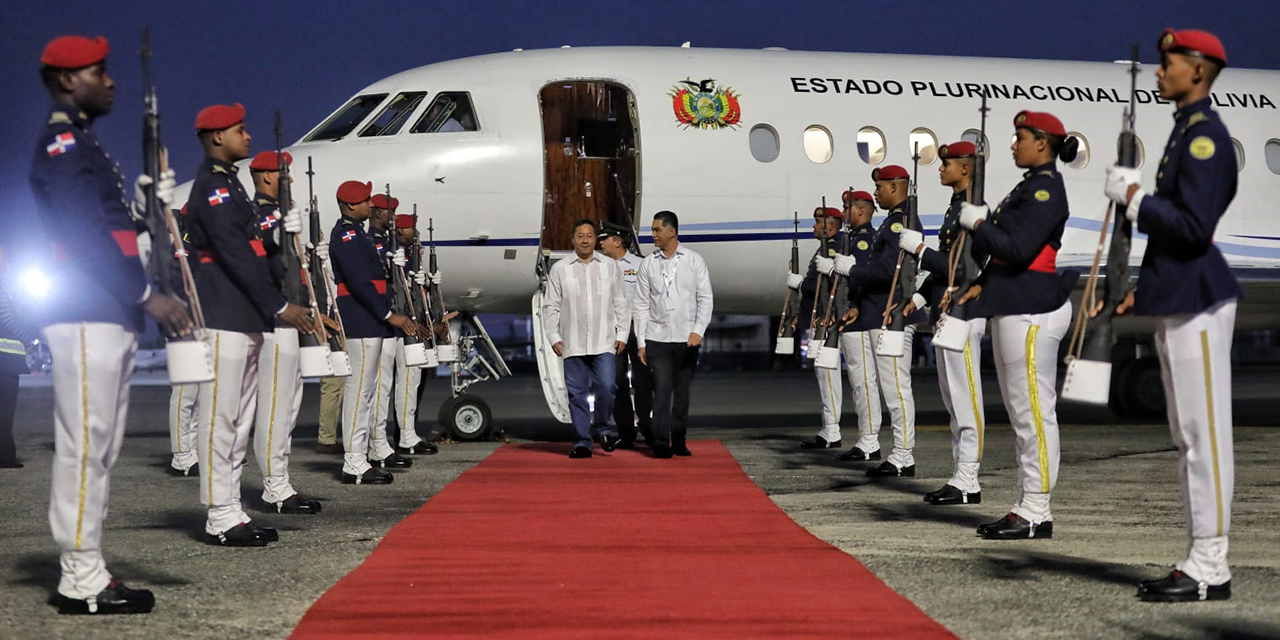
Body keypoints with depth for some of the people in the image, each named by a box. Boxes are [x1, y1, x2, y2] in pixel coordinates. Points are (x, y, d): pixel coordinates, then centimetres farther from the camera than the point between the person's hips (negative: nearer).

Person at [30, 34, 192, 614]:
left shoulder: (83, 143, 23)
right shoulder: (62, 141, -9)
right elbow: (85, 235, -17)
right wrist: (148, 296, -18)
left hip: (108, 318, 10)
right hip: (85, 319, -10)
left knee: (100, 450, 11)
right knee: (85, 446, -8)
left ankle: (88, 574, 15)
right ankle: (81, 581, -6)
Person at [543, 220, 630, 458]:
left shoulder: (610, 266, 10)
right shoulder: (559, 269, 7)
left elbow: (620, 303, 13)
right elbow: (550, 307, 8)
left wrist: (622, 334, 6)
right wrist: (554, 337, 0)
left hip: (604, 342, 0)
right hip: (573, 344, 0)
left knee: (606, 386, -14)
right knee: (577, 393, 1)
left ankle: (603, 426, 9)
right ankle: (582, 442, 7)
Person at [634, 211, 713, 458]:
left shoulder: (694, 260, 4)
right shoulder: (648, 263, 7)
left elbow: (705, 298, 4)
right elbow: (642, 305, 7)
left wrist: (698, 331, -9)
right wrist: (640, 342, 2)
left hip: (687, 338, 0)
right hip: (657, 338, 0)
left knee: (682, 392, 5)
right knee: (662, 389, -10)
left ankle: (679, 441, 15)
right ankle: (661, 443, -11)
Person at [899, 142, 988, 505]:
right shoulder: (955, 208, 17)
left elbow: (962, 268, -21)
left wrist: (919, 249, -16)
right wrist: (919, 298, 16)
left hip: (962, 315, -10)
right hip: (945, 314, 10)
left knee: (964, 400, -8)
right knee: (954, 402, 11)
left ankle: (967, 484, -6)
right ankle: (961, 478, 15)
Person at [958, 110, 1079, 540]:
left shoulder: (1046, 189, -12)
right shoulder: (1030, 186, 18)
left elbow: (1017, 249, -21)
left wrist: (978, 223, -8)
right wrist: (984, 285, 13)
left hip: (1032, 312, -11)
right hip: (1013, 307, 11)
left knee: (1034, 411, -8)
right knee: (1023, 412, 12)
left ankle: (1036, 514, -7)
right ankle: (1025, 506, 16)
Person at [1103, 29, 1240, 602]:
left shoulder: (1205, 135, -13)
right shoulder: (1185, 132, 17)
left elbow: (1194, 226, -22)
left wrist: (1134, 196, -12)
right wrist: (1145, 290, 20)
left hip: (1197, 303, -11)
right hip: (1175, 301, 11)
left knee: (1204, 433, -7)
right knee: (1187, 435, 13)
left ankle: (1210, 571, -3)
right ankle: (1199, 563, 19)